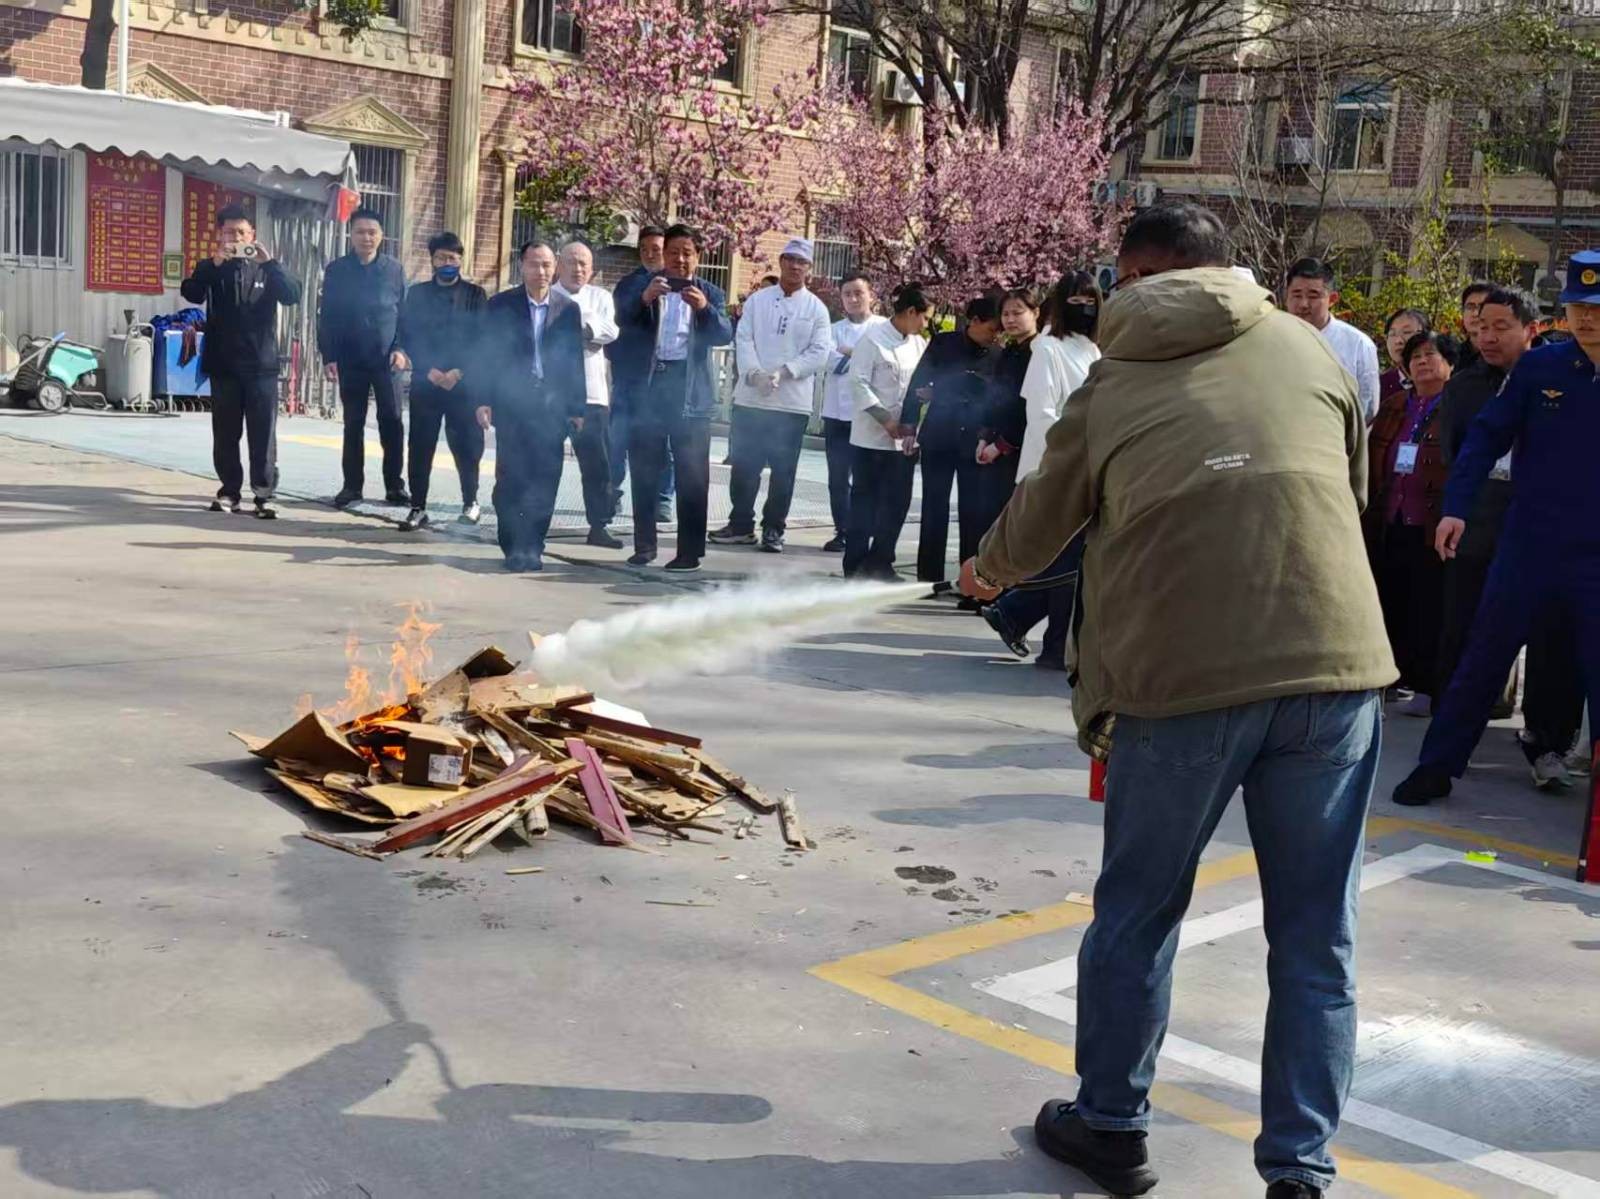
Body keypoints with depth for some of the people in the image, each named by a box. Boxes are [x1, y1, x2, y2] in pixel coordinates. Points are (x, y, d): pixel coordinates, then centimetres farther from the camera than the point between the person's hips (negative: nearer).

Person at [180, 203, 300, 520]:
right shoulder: (210, 268, 8)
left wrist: (268, 263, -19)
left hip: (262, 363, -1)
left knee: (263, 433, -4)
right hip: (223, 363, 1)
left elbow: (292, 296, -8)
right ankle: (230, 490, 14)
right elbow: (191, 294, -10)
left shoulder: (265, 269, 9)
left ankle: (264, 494, -2)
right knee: (225, 432, 5)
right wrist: (215, 263, -21)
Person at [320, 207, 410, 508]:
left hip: (386, 359, -1)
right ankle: (352, 485, 13)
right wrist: (329, 356, -3)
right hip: (351, 360, 1)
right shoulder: (336, 270, 3)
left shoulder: (394, 269, 3)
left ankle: (395, 487, 4)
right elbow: (327, 316, 4)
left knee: (392, 422, -2)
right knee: (353, 424, 6)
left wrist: (400, 348, -9)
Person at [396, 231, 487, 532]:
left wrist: (459, 372, -11)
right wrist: (429, 370, -8)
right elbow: (407, 336, 5)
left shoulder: (474, 294, 7)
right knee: (420, 446, 0)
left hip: (464, 381, -1)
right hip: (425, 381, 1)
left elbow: (482, 338, 0)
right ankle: (418, 507, 7)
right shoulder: (417, 293, 11)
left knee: (466, 445, 1)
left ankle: (470, 502, 19)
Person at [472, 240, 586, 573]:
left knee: (545, 482, -1)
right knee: (510, 480, -2)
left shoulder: (568, 309, 8)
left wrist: (577, 408, 6)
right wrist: (483, 400, -4)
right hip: (511, 404, -1)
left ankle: (533, 547, 8)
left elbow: (575, 361, 8)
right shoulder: (501, 305, 4)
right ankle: (513, 547, 5)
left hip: (552, 406, 1)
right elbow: (486, 354, 3)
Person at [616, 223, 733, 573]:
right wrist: (644, 298, -26)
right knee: (643, 469, 7)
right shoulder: (646, 287, 8)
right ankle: (644, 545, 16)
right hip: (649, 386, 1)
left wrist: (705, 308, -26)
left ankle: (690, 551, 3)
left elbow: (725, 335, -7)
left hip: (690, 391, -1)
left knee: (692, 474, -1)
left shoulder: (710, 293, 6)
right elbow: (623, 320, -7)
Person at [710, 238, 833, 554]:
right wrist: (754, 373, -17)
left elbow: (819, 352, -4)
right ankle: (741, 525, 16)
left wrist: (783, 372, -16)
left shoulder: (816, 308, 4)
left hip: (793, 401, -1)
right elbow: (743, 339, 1)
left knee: (783, 469, 4)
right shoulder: (757, 300, 9)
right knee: (744, 464, 5)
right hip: (750, 397, 2)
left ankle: (773, 528, 12)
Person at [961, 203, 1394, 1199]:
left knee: (1138, 913, 17)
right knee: (1316, 935, 11)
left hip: (1182, 676, -1)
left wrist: (987, 572, 46)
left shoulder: (1112, 386, 11)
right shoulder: (1308, 349, 14)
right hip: (1335, 665, 1)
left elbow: (1037, 523, 25)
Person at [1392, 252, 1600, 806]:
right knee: (1482, 660, 7)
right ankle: (1437, 766, 16)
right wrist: (1456, 507, -11)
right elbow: (1488, 436, -2)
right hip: (1529, 548, 0)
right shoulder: (1539, 367, -1)